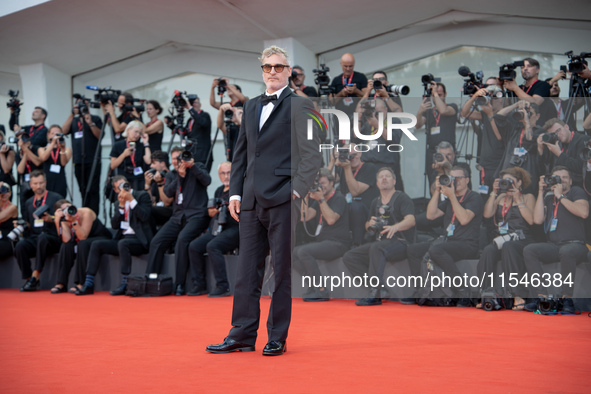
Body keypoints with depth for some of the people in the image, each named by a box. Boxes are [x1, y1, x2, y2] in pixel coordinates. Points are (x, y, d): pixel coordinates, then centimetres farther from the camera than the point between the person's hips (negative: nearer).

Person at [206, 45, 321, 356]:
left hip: (282, 201, -6)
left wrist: (298, 190, -14)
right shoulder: (251, 107, 18)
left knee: (282, 271, 0)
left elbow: (311, 154, -6)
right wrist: (235, 191, 10)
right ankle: (242, 336, 14)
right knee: (246, 271, 7)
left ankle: (277, 338, 8)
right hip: (251, 202, 6)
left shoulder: (299, 107, -1)